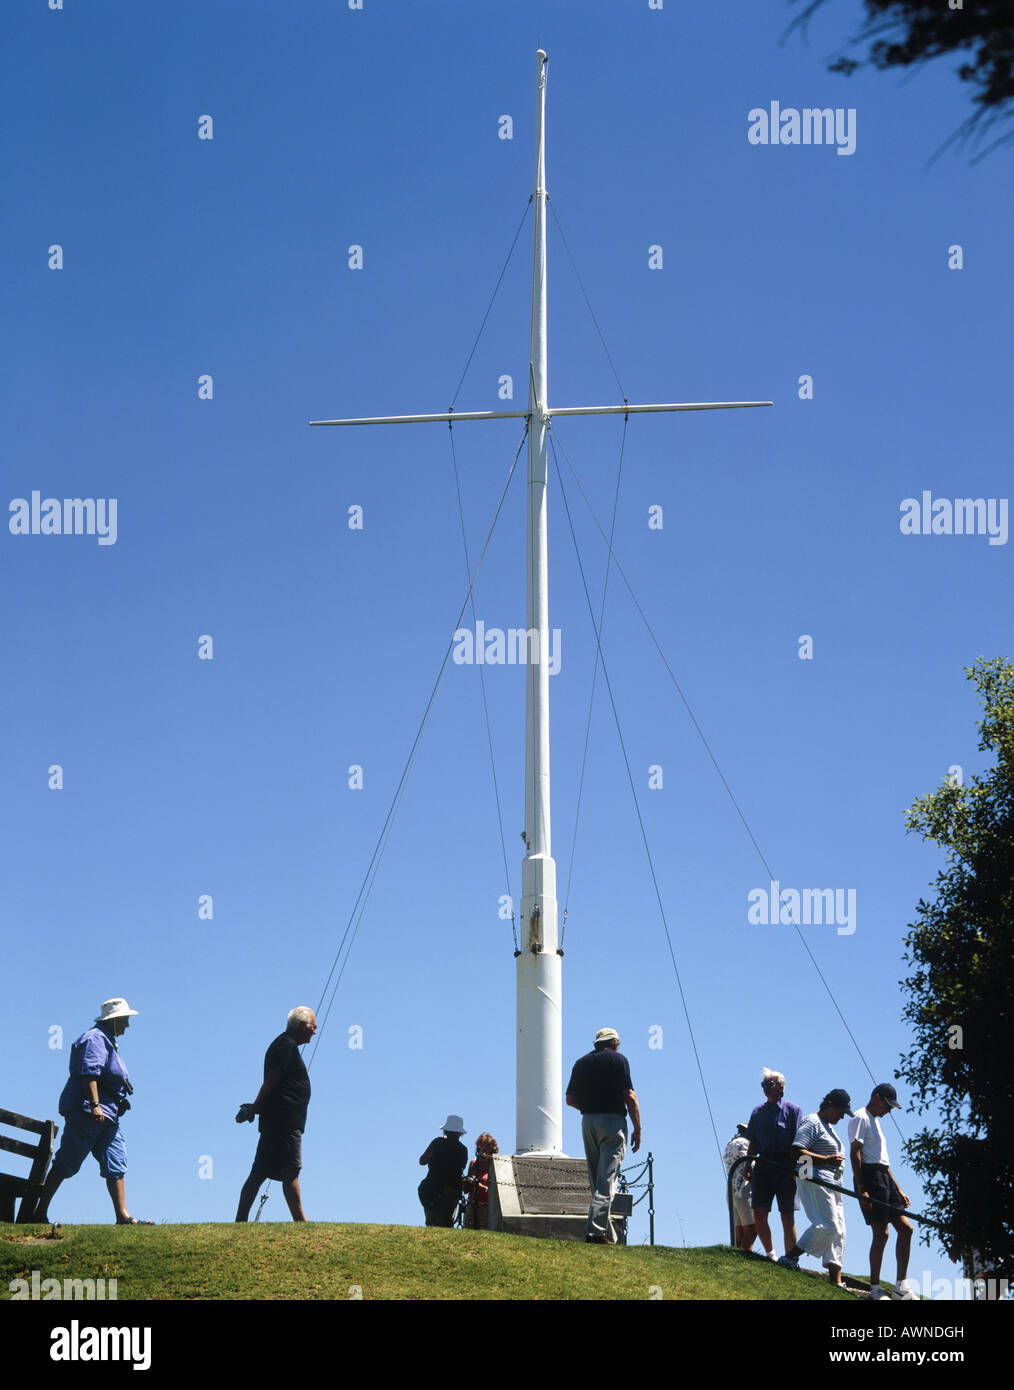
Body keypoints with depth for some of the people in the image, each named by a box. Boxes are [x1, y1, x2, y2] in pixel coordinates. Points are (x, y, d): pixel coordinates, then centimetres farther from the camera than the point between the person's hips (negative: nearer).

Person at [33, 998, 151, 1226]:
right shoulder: (95, 1038, -8)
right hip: (85, 1112, -10)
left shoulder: (107, 1042, 25)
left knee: (116, 1164, 2)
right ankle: (40, 1212, 1)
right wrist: (95, 1104, -28)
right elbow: (88, 1072, -20)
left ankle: (123, 1216, -1)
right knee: (66, 1164, -6)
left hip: (107, 1116, 10)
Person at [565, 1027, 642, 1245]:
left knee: (596, 1182, 11)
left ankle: (608, 1234, 13)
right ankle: (596, 1231, -21)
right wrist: (637, 1128, -4)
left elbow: (570, 1099, 12)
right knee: (607, 1180, -10)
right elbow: (629, 1096, -8)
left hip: (588, 1122, 5)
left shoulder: (581, 1062, 14)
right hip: (613, 1122, -5)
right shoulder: (617, 1059, -1)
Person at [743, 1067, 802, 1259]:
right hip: (763, 1167, 4)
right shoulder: (758, 1112, 16)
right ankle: (770, 1254, 12)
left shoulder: (792, 1109, 2)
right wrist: (747, 1164, 6)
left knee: (787, 1215, -3)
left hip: (786, 1167, -4)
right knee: (758, 1213, -4)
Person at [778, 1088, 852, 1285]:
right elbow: (797, 1152, -18)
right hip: (815, 1181, -10)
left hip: (832, 1184, 10)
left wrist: (837, 1160, 17)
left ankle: (835, 1280, 4)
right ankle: (790, 1257, -11)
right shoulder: (812, 1123, -7)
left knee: (838, 1230, 4)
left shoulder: (827, 1126, 24)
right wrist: (827, 1159, -20)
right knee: (827, 1226, -18)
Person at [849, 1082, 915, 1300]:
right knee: (881, 1233, -11)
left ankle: (901, 1286, 7)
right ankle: (875, 1288, -4)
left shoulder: (875, 1120, 25)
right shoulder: (861, 1118, -5)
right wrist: (861, 1189, -22)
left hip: (884, 1177, 10)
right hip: (870, 1178, -10)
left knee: (905, 1228, 4)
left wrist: (898, 1190, 23)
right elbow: (855, 1154, -15)